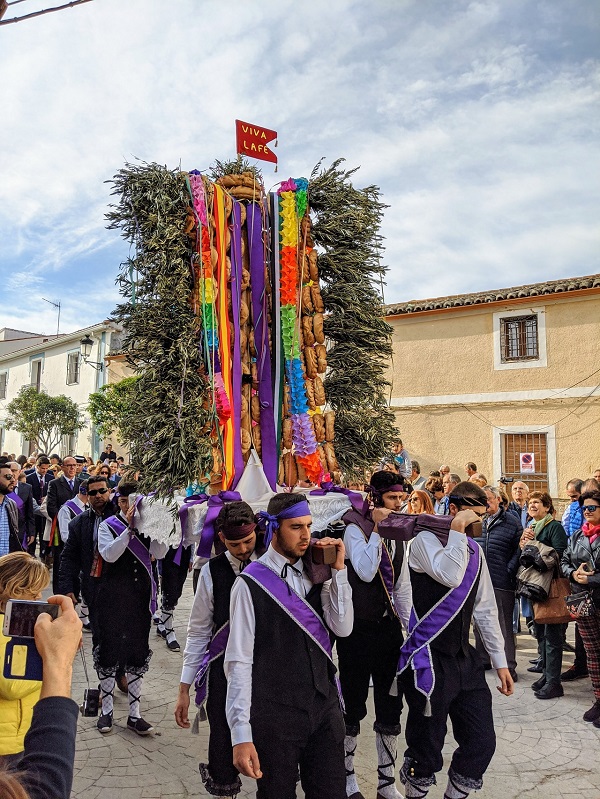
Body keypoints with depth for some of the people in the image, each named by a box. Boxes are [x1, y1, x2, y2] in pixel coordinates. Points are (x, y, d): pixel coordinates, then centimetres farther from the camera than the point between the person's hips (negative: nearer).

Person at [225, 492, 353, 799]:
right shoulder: (251, 583, -12)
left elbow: (343, 627, -3)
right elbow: (239, 662, -12)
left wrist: (338, 570, -9)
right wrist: (241, 735, -15)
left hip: (325, 705, 4)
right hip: (275, 715, -4)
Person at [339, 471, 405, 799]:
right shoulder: (355, 529, -11)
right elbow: (365, 572, -26)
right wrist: (376, 529, -23)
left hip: (389, 626, 5)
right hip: (358, 629, -5)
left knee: (390, 708, 11)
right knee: (353, 706, 9)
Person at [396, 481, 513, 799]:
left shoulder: (474, 549, 10)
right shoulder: (425, 540, -11)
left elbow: (485, 608, 15)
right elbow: (449, 575, -30)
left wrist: (500, 662, 15)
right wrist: (457, 530, -21)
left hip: (465, 659, 7)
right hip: (429, 662, -7)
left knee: (482, 743, 8)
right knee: (426, 751, 4)